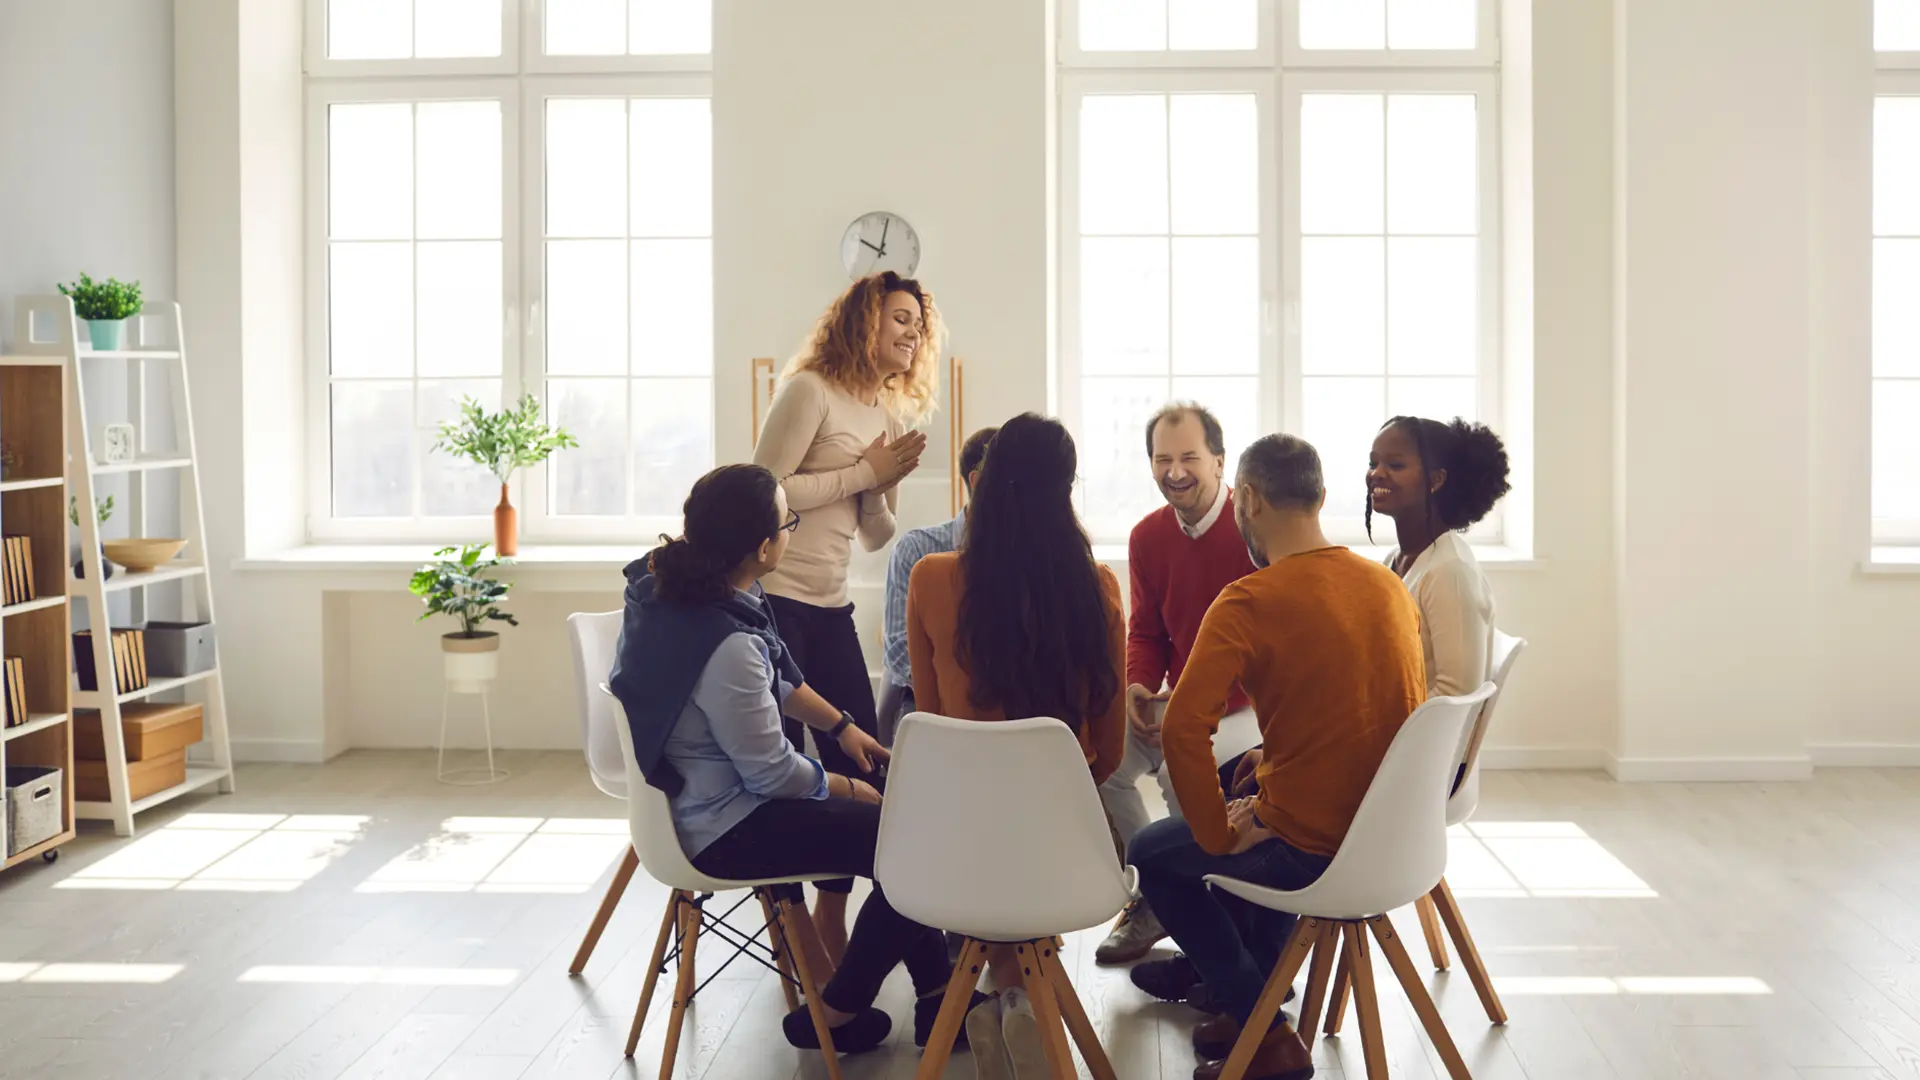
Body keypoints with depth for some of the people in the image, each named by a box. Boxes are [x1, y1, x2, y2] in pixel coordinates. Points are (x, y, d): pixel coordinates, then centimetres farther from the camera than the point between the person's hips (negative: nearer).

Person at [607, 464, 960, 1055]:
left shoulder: (674, 583, -4)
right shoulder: (725, 644, -33)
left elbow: (778, 678, 12)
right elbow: (774, 773, -22)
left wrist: (842, 726, 13)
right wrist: (850, 789, -5)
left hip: (700, 790, 10)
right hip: (724, 828, -10)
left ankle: (937, 988, 21)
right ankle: (834, 1015, 12)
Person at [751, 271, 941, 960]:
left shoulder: (892, 415, 15)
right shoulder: (810, 391, -8)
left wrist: (886, 483, -4)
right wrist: (865, 473, -13)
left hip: (831, 606, 8)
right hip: (773, 599, -8)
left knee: (860, 761, 5)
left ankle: (831, 918, 18)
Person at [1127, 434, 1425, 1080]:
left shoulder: (1249, 602, -18)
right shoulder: (1390, 587, 3)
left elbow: (1182, 729, -27)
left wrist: (1217, 836, -12)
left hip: (1310, 852, -7)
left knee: (1151, 853, 16)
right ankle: (1248, 996, 35)